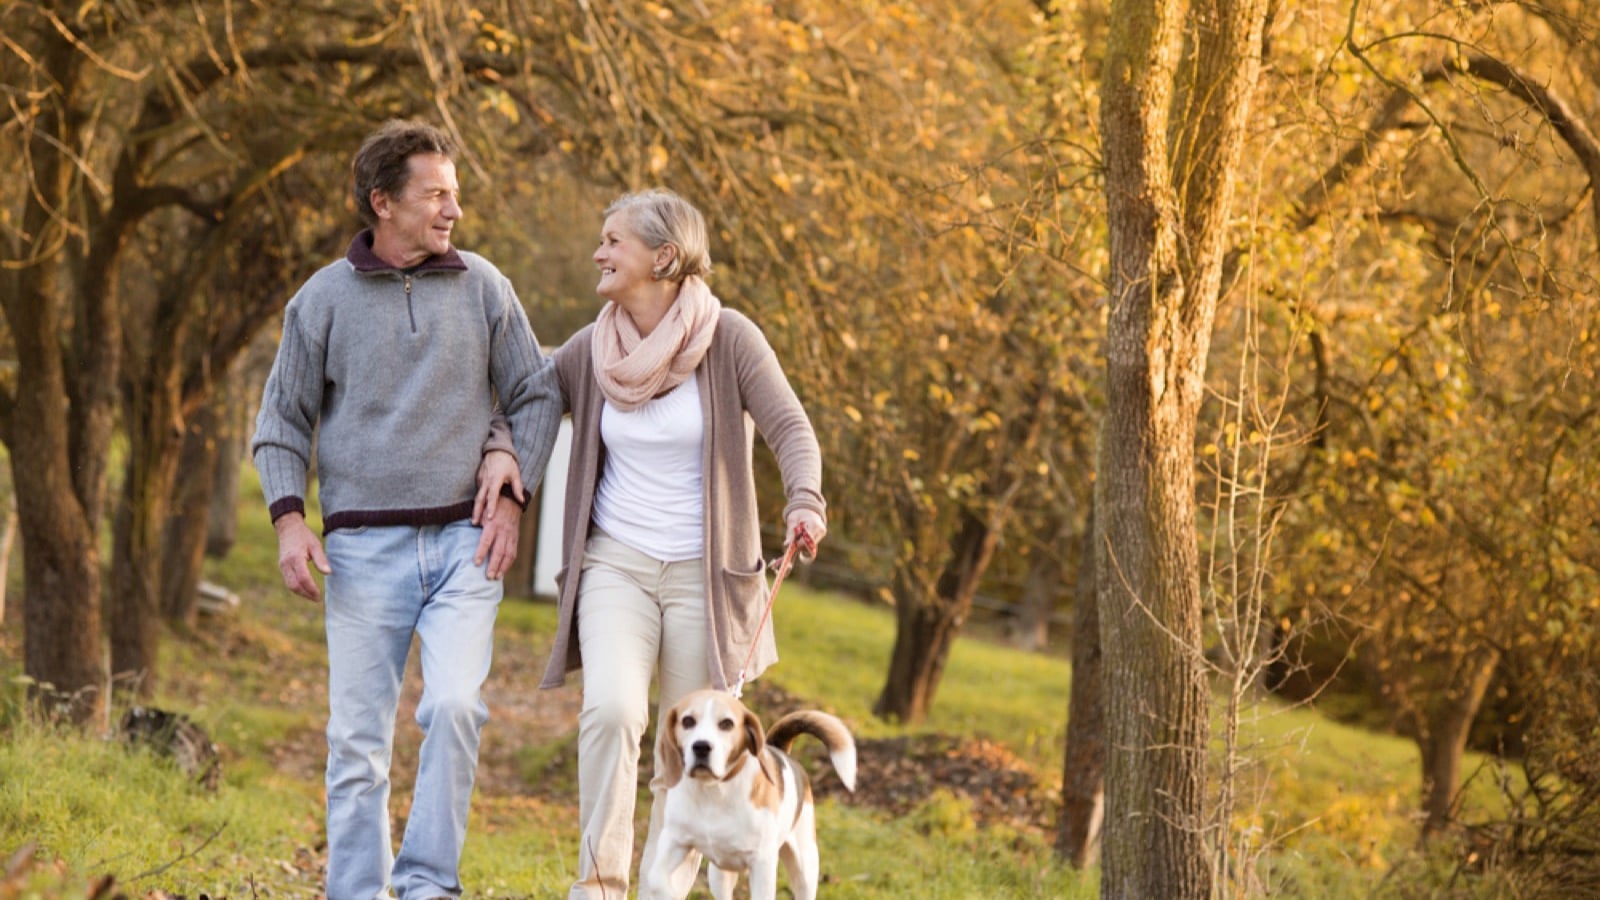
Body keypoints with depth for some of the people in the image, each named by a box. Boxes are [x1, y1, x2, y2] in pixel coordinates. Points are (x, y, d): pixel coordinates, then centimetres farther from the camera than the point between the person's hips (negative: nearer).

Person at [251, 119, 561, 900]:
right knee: (358, 738, 1)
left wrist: (512, 500, 1)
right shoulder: (324, 299, 3)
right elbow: (280, 423, 8)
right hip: (364, 549, 0)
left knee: (454, 705, -18)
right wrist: (288, 518, -5)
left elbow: (536, 397, 12)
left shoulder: (482, 287, 5)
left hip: (463, 542, 0)